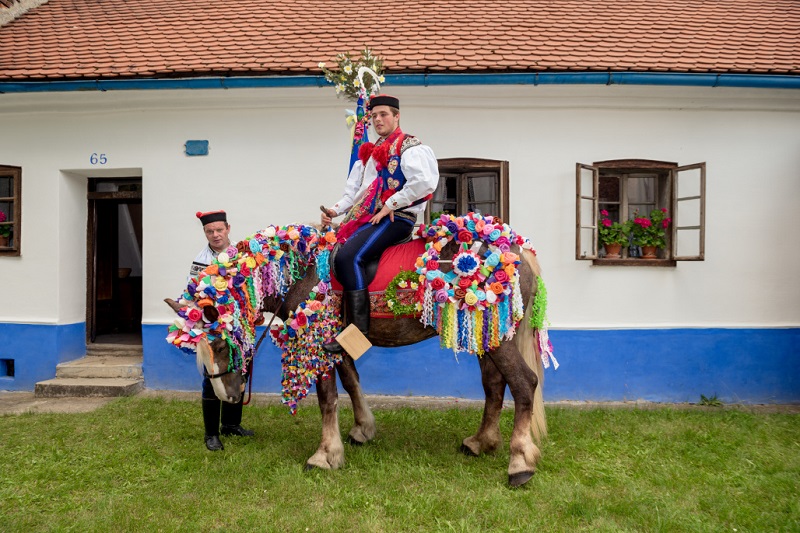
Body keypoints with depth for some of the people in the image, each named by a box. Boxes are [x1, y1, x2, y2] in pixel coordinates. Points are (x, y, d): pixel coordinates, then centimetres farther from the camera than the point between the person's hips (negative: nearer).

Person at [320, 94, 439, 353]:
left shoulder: (411, 148, 0)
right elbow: (354, 191, 23)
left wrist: (390, 205, -16)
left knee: (348, 257, -26)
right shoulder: (369, 154, 25)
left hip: (396, 218, -9)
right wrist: (335, 210, 5)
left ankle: (358, 331, -25)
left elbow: (423, 183, -17)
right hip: (366, 217, 9)